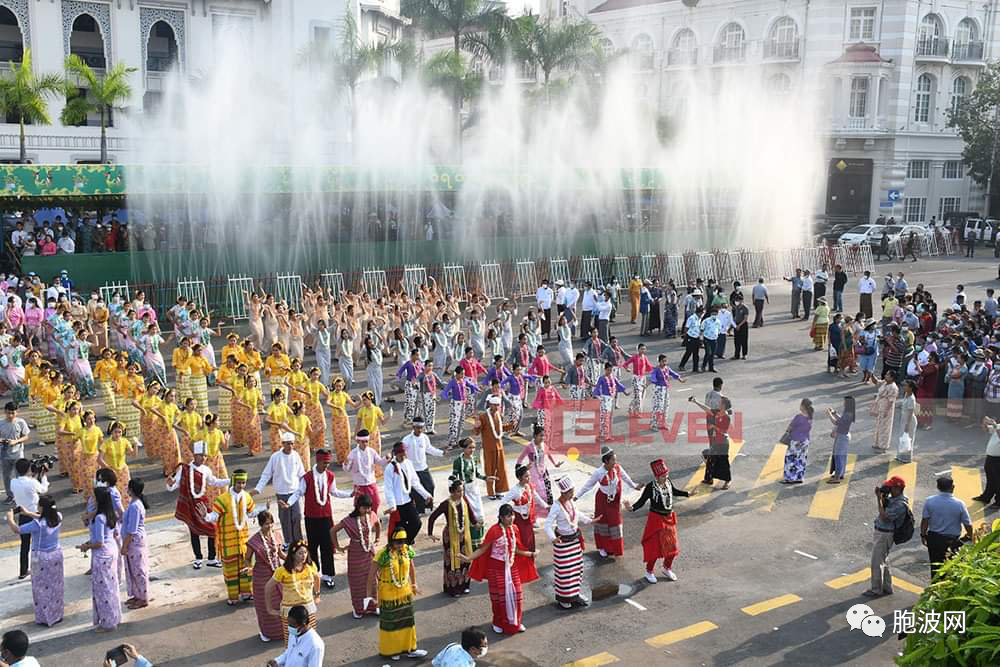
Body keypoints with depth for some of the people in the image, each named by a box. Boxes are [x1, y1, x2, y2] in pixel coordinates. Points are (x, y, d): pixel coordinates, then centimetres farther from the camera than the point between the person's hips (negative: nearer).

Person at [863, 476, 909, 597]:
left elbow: (884, 518, -28)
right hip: (880, 532, 10)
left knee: (877, 562, -1)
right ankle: (887, 587, 31)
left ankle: (876, 590, 10)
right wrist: (882, 495, 0)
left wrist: (879, 499, -26)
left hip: (885, 534, -10)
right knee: (883, 561, 20)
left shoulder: (900, 505, -25)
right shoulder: (892, 498, 4)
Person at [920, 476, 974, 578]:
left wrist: (923, 535, 8)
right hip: (953, 541, -2)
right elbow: (968, 525, -7)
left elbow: (924, 521, -6)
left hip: (933, 538, 2)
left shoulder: (929, 501, -9)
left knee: (935, 566, 15)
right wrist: (969, 537, 12)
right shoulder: (959, 504, -13)